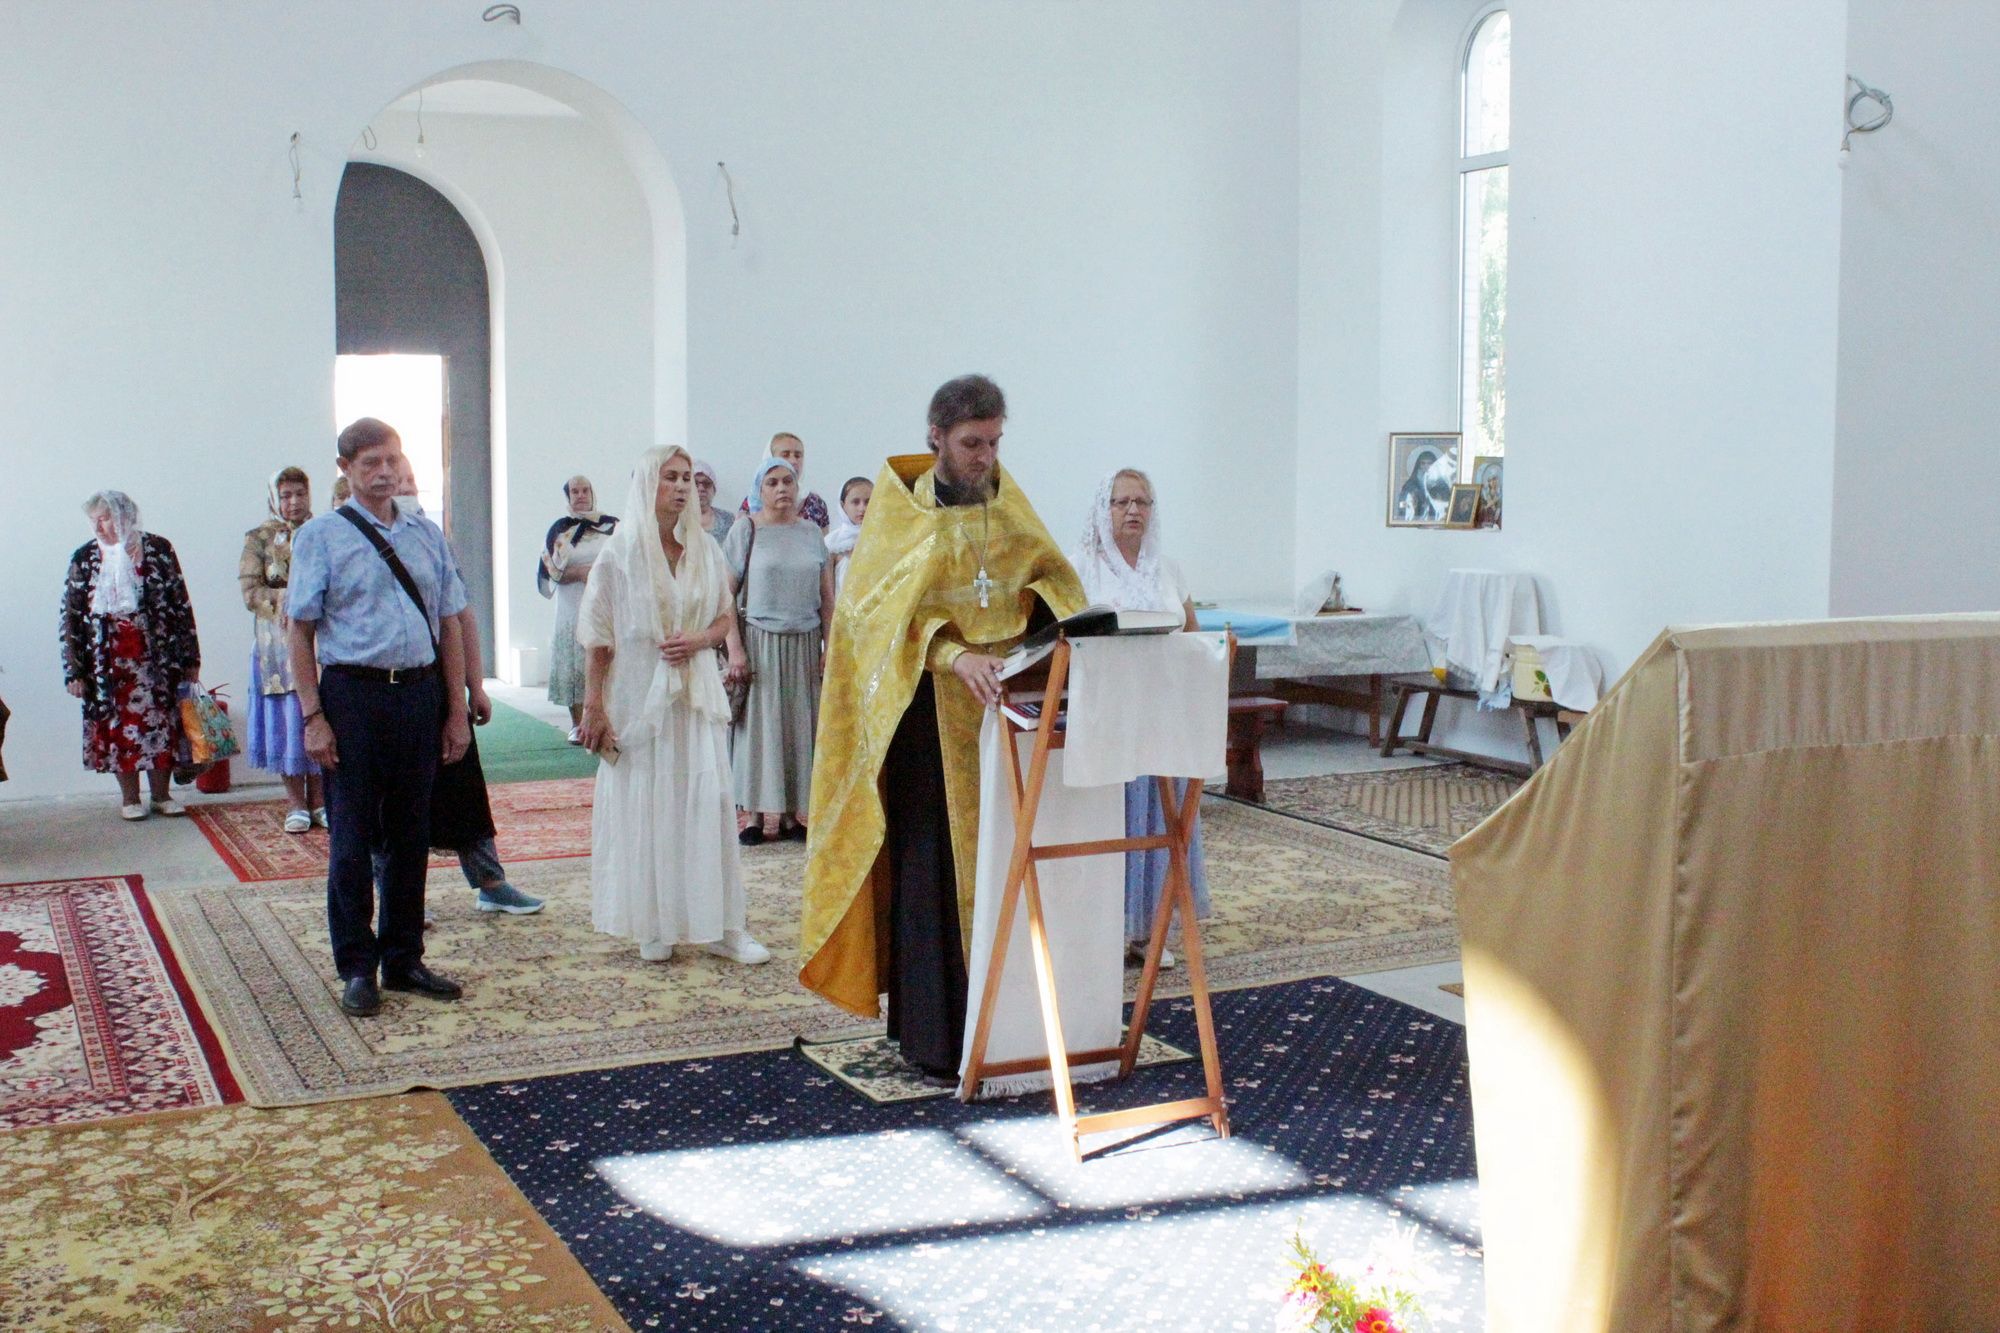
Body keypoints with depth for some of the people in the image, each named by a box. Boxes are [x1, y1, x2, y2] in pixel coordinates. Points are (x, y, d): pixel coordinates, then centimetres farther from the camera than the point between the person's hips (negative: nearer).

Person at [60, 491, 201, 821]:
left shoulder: (158, 549, 0)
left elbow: (181, 604, 3)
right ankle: (129, 798, 13)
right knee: (118, 725, 3)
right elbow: (71, 616, 2)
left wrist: (190, 657, 1)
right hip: (108, 659, 0)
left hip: (156, 654, 0)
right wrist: (74, 670, -3)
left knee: (160, 722, 2)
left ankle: (161, 794, 13)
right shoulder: (84, 558, 2)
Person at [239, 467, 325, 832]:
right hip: (280, 644, -1)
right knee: (289, 719, 1)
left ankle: (319, 799, 11)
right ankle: (296, 803, 9)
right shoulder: (260, 538, 4)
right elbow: (251, 593, -4)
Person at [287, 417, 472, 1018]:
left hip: (420, 693, 4)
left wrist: (456, 710, 9)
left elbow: (449, 625, 13)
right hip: (353, 694, -4)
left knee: (411, 833, 12)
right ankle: (357, 968, 15)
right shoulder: (321, 537, -1)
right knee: (353, 836, 3)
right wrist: (314, 717, -10)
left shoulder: (427, 535, 10)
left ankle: (403, 959, 24)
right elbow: (301, 632, -3)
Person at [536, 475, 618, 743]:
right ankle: (577, 724, 6)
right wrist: (581, 572, -12)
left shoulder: (613, 526, 8)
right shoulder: (559, 529, 8)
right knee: (574, 667, -1)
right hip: (572, 609, 0)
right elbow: (549, 569, 1)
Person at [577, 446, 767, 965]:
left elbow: (726, 616, 13)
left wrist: (699, 640, -9)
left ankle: (721, 924, 6)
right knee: (644, 807, 2)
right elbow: (598, 638, -4)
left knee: (709, 802, 1)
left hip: (697, 693, 3)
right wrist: (593, 707, -8)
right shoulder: (620, 553, -3)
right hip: (639, 694, -3)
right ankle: (653, 926, 14)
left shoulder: (705, 548, 6)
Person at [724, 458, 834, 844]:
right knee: (759, 722, 0)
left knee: (800, 726, 5)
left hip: (805, 644, 3)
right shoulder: (747, 530, -1)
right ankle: (756, 813, 5)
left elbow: (827, 597, 11)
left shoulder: (811, 533, 9)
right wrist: (735, 649, -10)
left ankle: (792, 813, 13)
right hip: (760, 640, -3)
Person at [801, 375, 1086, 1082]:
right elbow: (893, 614, -13)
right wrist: (955, 657, -29)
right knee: (933, 869, -3)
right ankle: (933, 1038, 4)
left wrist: (1061, 624, -15)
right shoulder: (901, 510, -4)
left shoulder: (1007, 500, 11)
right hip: (932, 711, -4)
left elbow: (1048, 574, 8)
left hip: (1007, 704, 4)